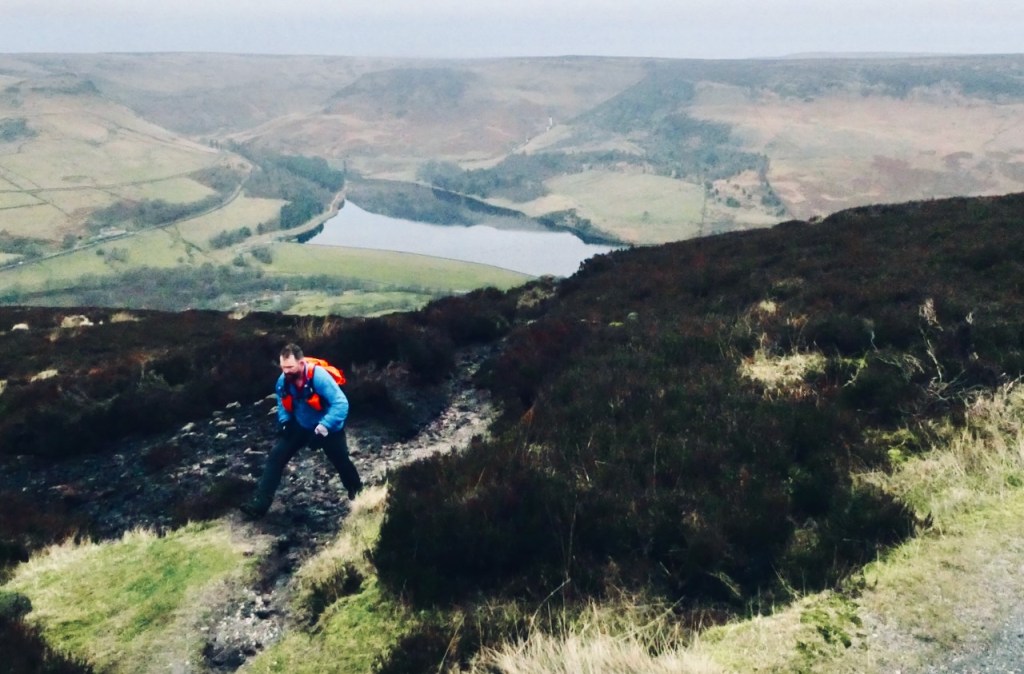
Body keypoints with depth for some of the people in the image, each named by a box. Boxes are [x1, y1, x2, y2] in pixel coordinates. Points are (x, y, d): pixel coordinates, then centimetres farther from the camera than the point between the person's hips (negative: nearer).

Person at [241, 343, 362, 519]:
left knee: (342, 462, 15)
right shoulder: (283, 381, -17)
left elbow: (341, 404, -39)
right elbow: (283, 402, 8)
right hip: (300, 426, 4)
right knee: (275, 457, -10)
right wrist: (284, 421, -7)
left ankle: (357, 494, 44)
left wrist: (322, 429, -42)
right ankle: (260, 502, -7)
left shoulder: (319, 377, -36)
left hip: (328, 428, -4)